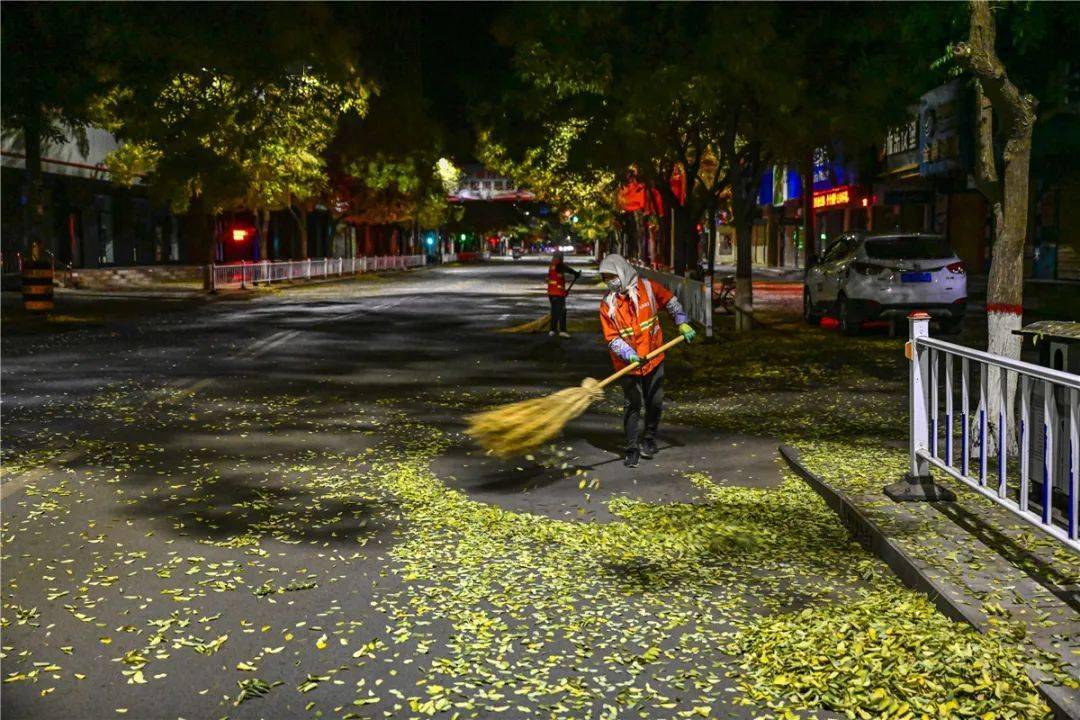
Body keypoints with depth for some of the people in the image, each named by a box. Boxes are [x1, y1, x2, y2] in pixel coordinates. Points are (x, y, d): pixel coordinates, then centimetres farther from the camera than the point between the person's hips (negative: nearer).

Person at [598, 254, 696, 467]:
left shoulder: (647, 287, -7)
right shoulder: (607, 305, -8)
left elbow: (670, 301, 10)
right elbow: (612, 338, -10)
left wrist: (682, 323, 3)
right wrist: (629, 355, -24)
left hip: (654, 357, 2)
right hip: (628, 362, -1)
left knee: (655, 402, 10)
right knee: (631, 405, 0)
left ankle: (649, 438, 32)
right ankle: (632, 448, 10)